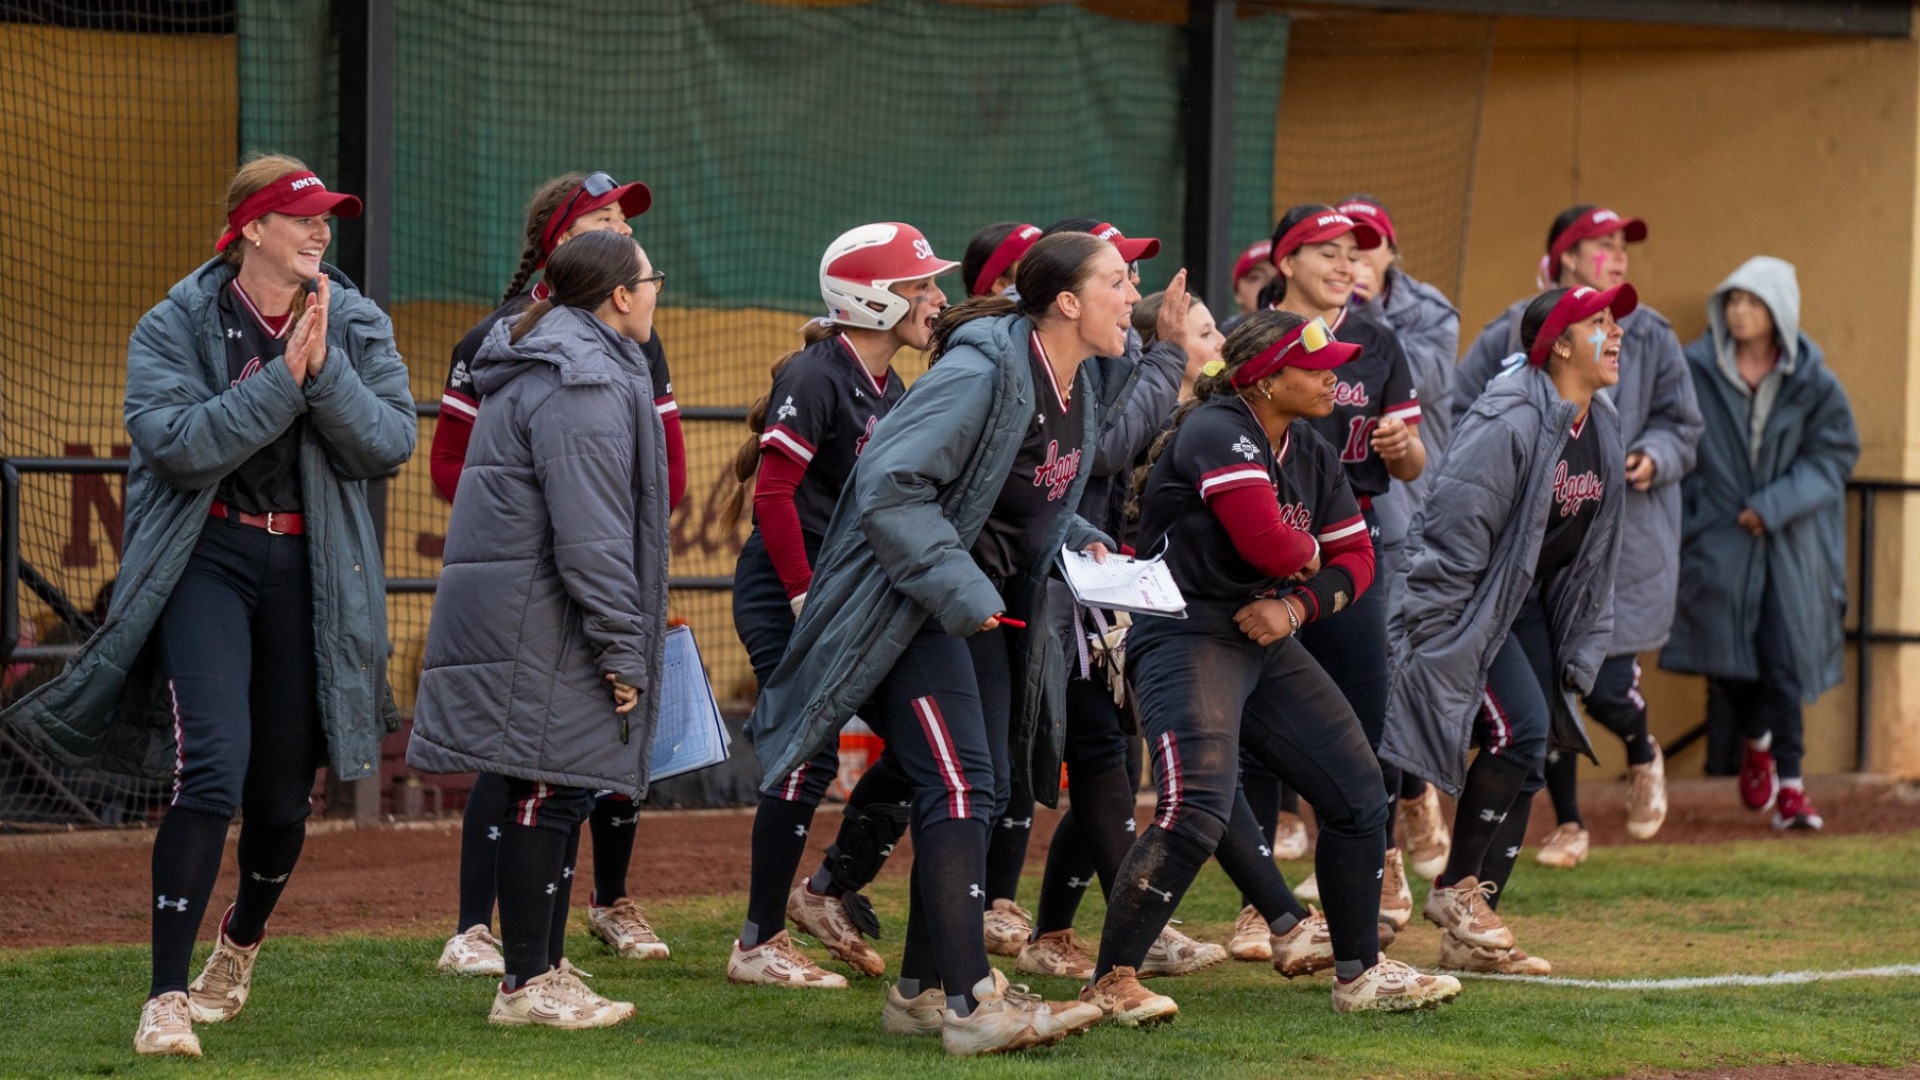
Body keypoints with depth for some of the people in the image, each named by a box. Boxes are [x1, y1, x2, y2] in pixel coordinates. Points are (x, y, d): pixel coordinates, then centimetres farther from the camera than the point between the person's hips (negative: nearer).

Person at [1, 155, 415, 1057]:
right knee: (213, 768, -20)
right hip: (207, 559, -3)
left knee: (283, 790, 8)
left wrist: (325, 370, -18)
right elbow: (178, 443, -17)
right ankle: (167, 999, -16)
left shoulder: (357, 325, 5)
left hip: (311, 570, 3)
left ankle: (242, 941, 41)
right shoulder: (177, 326, -3)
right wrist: (281, 379, -21)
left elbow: (391, 442, -5)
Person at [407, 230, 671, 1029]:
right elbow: (589, 530, -22)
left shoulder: (548, 364, 20)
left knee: (553, 796, 14)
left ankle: (542, 973, 19)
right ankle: (526, 985, -6)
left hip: (524, 616, 11)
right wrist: (623, 648, -18)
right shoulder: (584, 383, -16)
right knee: (549, 791, -8)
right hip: (540, 617, -11)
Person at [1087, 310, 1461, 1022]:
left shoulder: (1312, 455, 11)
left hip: (1267, 642, 9)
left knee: (1358, 796, 10)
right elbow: (1269, 545, -26)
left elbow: (1354, 559, 13)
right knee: (1198, 809, -25)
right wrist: (1310, 553, -4)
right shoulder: (1218, 432, -16)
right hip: (1186, 635, -9)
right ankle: (1111, 981, -18)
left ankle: (1359, 973, 23)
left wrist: (1295, 606, -6)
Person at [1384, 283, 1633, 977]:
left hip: (1530, 602, 9)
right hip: (1469, 601, -9)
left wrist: (1578, 653, 12)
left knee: (1530, 752, 3)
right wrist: (1430, 644, -23)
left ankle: (1473, 932, 7)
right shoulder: (1508, 421, -23)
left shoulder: (1601, 427, 5)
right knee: (1521, 727, -20)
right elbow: (1454, 533, -23)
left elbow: (1595, 554, 13)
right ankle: (1455, 889, -5)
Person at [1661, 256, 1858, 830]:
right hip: (1718, 538, 1)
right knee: (1722, 652, -2)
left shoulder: (1812, 383, -4)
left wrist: (1775, 506, -12)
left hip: (1787, 540, -1)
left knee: (1784, 658, -4)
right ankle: (1759, 740, 29)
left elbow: (1835, 453, -2)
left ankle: (1788, 785, 1)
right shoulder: (1697, 371, -4)